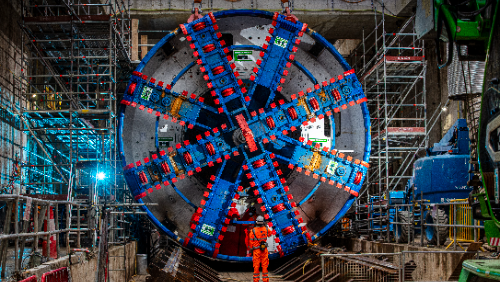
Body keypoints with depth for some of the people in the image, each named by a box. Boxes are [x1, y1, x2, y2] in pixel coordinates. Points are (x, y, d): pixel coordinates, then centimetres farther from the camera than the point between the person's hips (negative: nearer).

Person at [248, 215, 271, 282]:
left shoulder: (253, 231, -15)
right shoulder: (266, 229, -6)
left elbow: (251, 242, -8)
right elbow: (269, 234, 19)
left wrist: (251, 249, 6)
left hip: (256, 250, -2)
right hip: (264, 250, 2)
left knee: (256, 266, 6)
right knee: (265, 265, 9)